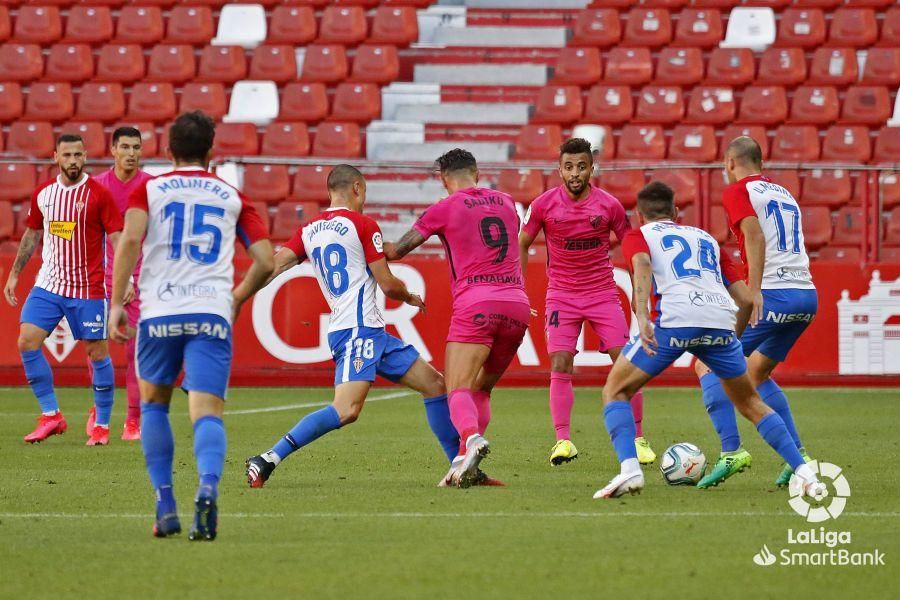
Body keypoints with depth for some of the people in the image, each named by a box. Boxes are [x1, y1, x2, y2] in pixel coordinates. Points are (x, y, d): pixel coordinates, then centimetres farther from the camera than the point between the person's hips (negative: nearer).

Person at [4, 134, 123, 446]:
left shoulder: (98, 194, -8)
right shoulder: (42, 194, 5)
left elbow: (117, 239, -8)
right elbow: (32, 234, 18)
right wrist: (14, 273, 16)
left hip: (89, 288, -4)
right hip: (48, 284, 4)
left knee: (98, 353, 0)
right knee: (27, 341, -8)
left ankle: (102, 425, 13)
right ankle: (51, 415, 2)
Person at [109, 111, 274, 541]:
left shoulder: (149, 190, 11)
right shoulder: (232, 197, 16)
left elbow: (130, 240, -7)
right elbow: (265, 262, 11)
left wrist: (116, 303, -5)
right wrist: (236, 299, 27)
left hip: (159, 313, 0)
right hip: (212, 314, 0)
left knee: (153, 405, 20)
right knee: (207, 413, -8)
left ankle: (165, 505, 9)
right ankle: (207, 489, -37)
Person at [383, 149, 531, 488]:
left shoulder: (445, 209, 4)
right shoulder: (506, 203, 18)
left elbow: (397, 251, 8)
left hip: (476, 303, -5)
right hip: (517, 305, 5)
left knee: (458, 390, -12)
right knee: (481, 389, 15)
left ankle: (472, 438, -42)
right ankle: (465, 464, 0)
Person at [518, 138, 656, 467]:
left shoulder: (609, 205, -6)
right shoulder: (543, 204, -6)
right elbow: (522, 243, 8)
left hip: (603, 293, 0)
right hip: (561, 296, 0)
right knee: (560, 366, -12)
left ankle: (638, 439, 4)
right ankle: (563, 440, -11)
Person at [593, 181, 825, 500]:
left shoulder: (638, 235, 20)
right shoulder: (706, 237, 33)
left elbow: (642, 266, -5)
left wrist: (642, 317, -18)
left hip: (673, 320, -4)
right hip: (720, 321, 4)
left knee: (615, 391, 12)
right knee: (750, 402, 23)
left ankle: (629, 469, -10)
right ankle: (806, 473, 11)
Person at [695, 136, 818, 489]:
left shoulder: (738, 191, 1)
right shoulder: (783, 193, 24)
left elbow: (756, 237, -14)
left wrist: (755, 291, -22)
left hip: (774, 294, -8)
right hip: (808, 294, 8)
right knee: (756, 374, 24)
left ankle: (732, 452, -13)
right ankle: (798, 455, 14)